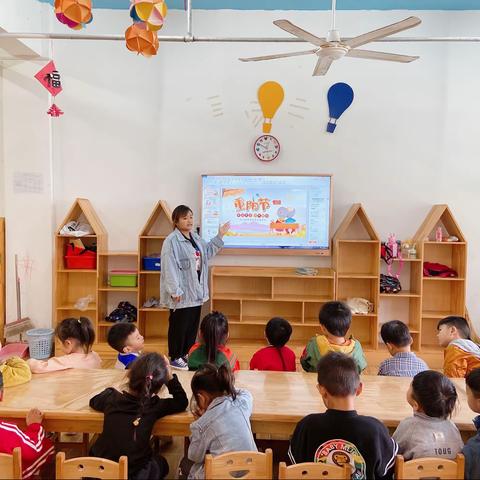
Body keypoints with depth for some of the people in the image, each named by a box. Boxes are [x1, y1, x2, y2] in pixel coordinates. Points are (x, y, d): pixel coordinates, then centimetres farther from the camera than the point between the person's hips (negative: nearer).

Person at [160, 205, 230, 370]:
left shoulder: (196, 238, 11)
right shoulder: (171, 241, -17)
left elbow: (207, 252, 26)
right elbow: (169, 267, -21)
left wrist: (220, 236, 19)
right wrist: (174, 291, -23)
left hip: (196, 291, 9)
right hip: (182, 293, -8)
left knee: (193, 325, 16)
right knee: (179, 325, 3)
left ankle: (187, 354, 31)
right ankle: (175, 358, 18)